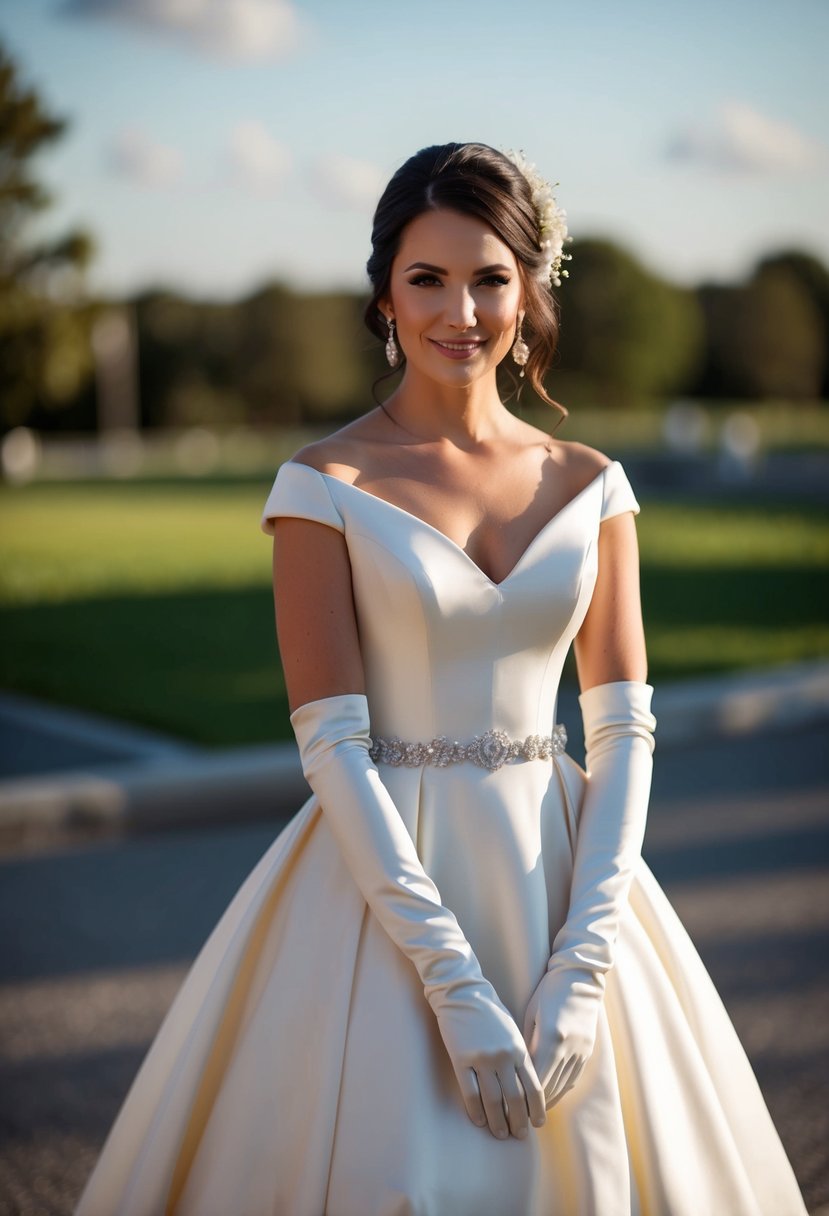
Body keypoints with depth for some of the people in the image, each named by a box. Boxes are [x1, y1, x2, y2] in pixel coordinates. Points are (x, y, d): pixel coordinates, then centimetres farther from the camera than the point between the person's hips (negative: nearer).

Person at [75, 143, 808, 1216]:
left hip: (560, 877, 3)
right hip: (386, 881, -3)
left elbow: (623, 732, 1)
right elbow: (332, 745, -11)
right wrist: (453, 983, -17)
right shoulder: (324, 486, -6)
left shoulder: (588, 485, 3)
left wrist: (582, 967, -9)